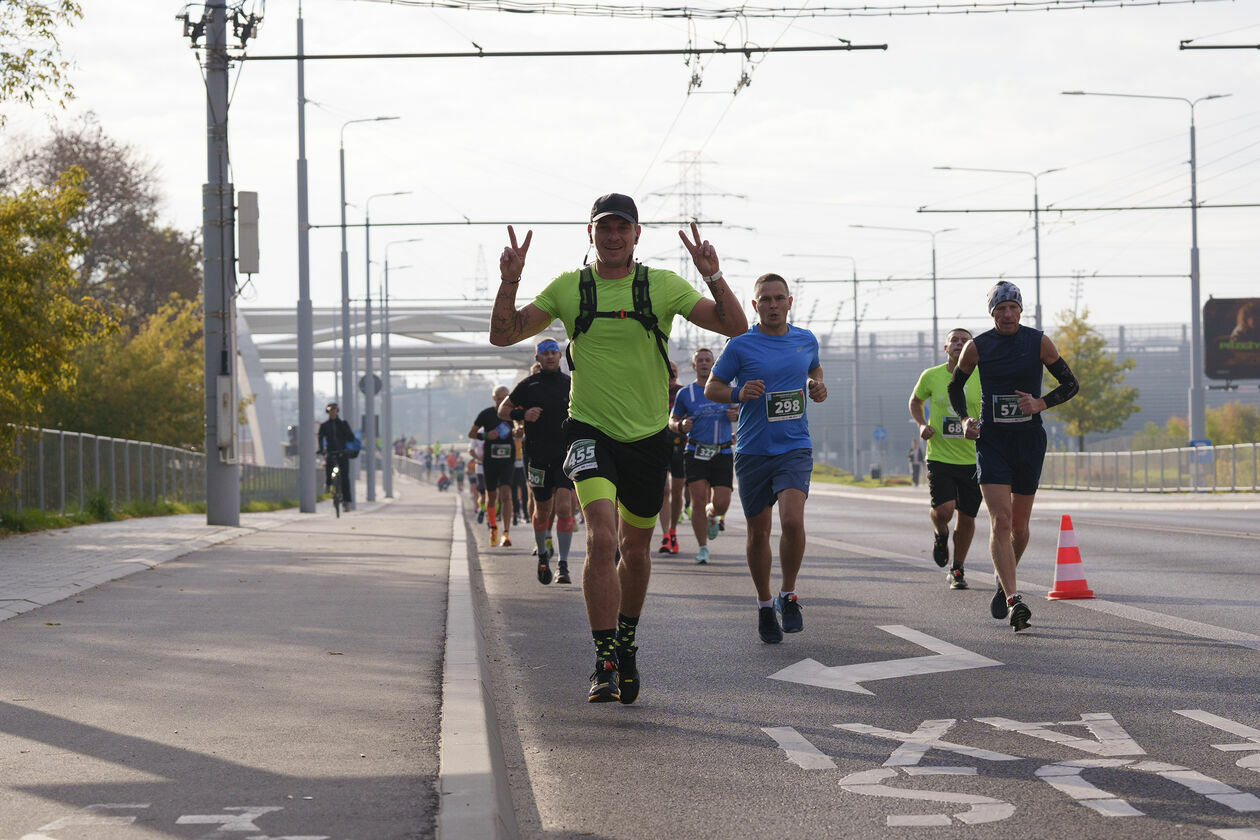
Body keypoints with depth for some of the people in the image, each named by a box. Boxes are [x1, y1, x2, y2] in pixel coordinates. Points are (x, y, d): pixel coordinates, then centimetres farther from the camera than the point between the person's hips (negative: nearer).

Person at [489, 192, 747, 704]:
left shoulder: (663, 286, -2)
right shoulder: (567, 288, -1)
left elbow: (735, 327, -8)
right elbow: (503, 335, 1)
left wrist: (713, 277, -24)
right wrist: (509, 282, -15)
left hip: (648, 436, 2)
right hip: (591, 431, -2)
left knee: (635, 550, 16)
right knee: (602, 538, -22)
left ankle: (626, 645, 40)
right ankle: (605, 665, -20)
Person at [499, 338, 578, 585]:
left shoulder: (571, 384, 7)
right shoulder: (528, 385, 3)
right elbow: (502, 410, 8)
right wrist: (522, 414, -10)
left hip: (566, 454, 0)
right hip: (537, 454, 0)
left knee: (564, 507, -14)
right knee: (542, 510, 8)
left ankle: (563, 565, -14)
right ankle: (543, 555, 34)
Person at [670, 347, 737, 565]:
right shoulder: (685, 394, 6)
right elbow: (672, 420, 14)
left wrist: (738, 414, -7)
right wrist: (680, 426, -9)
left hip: (722, 455, 1)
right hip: (695, 454, -1)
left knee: (721, 504, -5)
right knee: (699, 501, -11)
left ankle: (711, 515, 33)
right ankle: (703, 548, 2)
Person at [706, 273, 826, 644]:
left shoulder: (806, 340, 7)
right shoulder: (740, 345, -3)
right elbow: (712, 387, 4)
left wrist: (818, 386, 7)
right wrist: (739, 394, -16)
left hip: (795, 448, 1)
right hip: (753, 450, 0)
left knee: (792, 519, -20)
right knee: (758, 532, 6)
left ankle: (788, 596, -2)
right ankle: (765, 605, 24)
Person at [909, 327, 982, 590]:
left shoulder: (981, 379, -2)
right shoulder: (931, 376, 0)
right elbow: (915, 401, 19)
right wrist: (922, 425, 0)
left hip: (972, 459, 1)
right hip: (939, 457, -1)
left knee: (967, 517, 5)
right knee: (943, 510, -19)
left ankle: (957, 570, 25)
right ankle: (940, 533, 19)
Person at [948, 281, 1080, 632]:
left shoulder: (1039, 342, -2)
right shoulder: (976, 347, -2)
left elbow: (1070, 385, 5)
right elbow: (955, 386, 15)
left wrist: (1041, 403, -13)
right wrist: (965, 418, -2)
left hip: (1029, 443, 1)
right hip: (992, 442, -1)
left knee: (1019, 526, 10)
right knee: (1000, 521, -16)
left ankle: (1004, 581, 37)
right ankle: (1013, 600, -22)